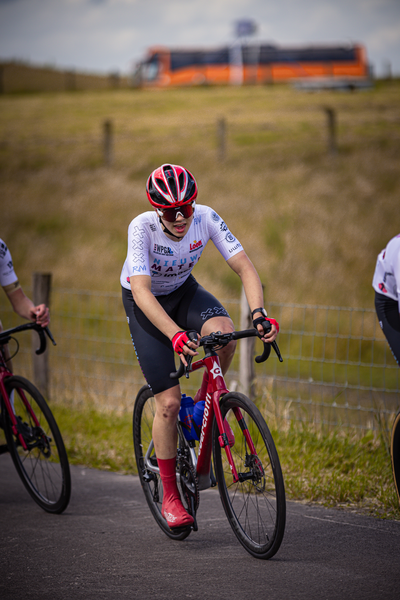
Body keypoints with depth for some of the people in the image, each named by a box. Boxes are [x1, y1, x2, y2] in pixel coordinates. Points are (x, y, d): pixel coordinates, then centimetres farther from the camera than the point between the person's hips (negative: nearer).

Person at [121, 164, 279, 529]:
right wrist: (176, 335, -57)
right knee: (169, 403, -10)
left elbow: (245, 267, -24)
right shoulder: (143, 227, -33)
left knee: (224, 332, -33)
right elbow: (141, 291, -42)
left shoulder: (206, 219, -24)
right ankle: (170, 497, 5)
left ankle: (207, 403, -4)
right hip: (145, 303, -3)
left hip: (183, 291, 3)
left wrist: (259, 314, -42)